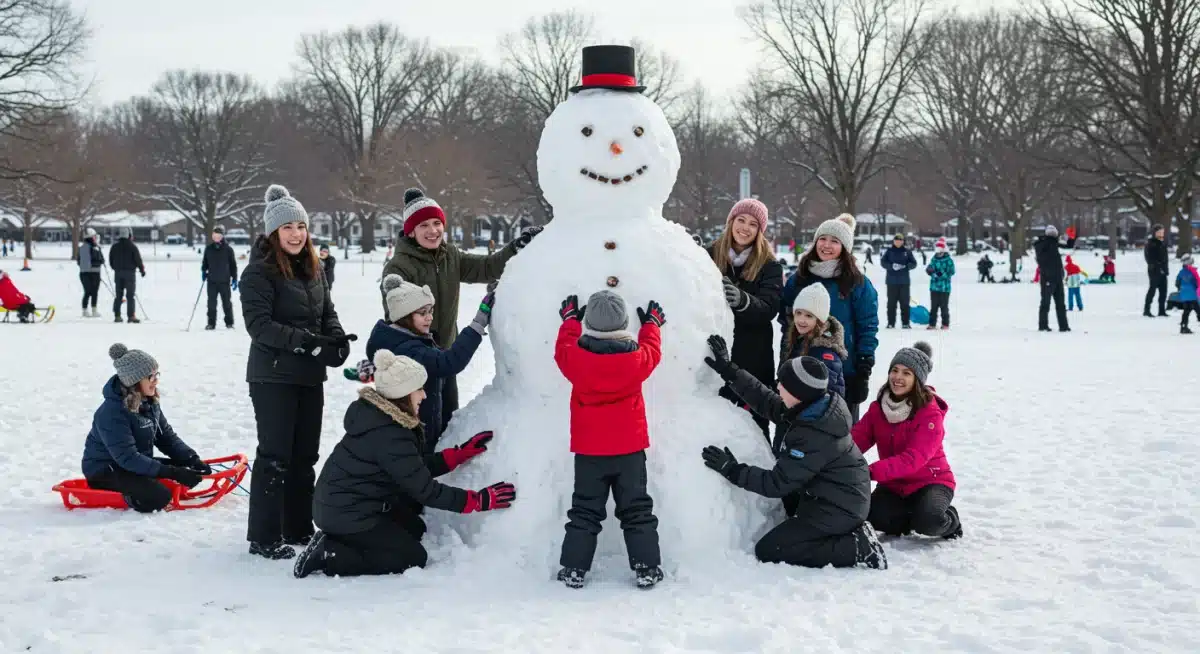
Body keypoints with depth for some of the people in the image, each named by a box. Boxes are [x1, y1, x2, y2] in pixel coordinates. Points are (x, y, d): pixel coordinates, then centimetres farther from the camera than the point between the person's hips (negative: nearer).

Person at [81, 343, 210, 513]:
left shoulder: (150, 401, -1)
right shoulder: (112, 412, -27)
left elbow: (166, 436, 4)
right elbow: (127, 458, -30)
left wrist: (192, 459, -13)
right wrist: (172, 472, -33)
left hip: (138, 463, 8)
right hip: (105, 471, -8)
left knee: (188, 471, -2)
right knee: (159, 496, -29)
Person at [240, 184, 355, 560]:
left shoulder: (313, 269, 10)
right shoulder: (259, 272, -12)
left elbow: (327, 312, 15)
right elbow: (260, 325, -19)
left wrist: (337, 339, -7)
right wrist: (309, 342, -25)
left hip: (310, 376, 7)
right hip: (273, 377, -7)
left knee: (305, 455, 14)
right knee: (275, 455, -4)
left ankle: (299, 528, 26)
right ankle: (264, 537, 4)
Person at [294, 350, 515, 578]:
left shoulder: (381, 416, 3)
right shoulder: (389, 436, -27)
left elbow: (417, 466, 8)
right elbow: (425, 490, -24)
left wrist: (461, 453, 3)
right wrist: (480, 501, -19)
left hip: (342, 503, 10)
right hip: (347, 514, -10)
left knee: (415, 529, 21)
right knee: (413, 558, -2)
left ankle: (336, 542, 10)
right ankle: (329, 555, -8)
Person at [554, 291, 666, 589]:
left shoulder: (577, 359, -12)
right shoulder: (636, 358, -11)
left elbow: (562, 350, 10)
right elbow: (652, 351, 11)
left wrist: (570, 320, 26)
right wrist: (652, 325, 30)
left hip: (588, 451, 0)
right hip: (630, 449, 0)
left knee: (584, 511, 9)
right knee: (637, 510, 8)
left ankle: (574, 569, 9)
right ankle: (647, 567, 8)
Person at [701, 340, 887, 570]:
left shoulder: (814, 437, -30)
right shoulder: (812, 409, -5)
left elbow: (778, 483, -25)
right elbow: (766, 402, 8)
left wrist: (733, 471, -19)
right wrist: (729, 371, 6)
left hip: (837, 509, -10)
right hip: (841, 499, 10)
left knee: (767, 551, -6)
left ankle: (857, 548, -9)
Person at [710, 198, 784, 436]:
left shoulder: (770, 265, 0)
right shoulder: (710, 256, 4)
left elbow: (769, 308, -13)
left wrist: (742, 300, -34)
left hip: (754, 357, -1)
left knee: (754, 423, 3)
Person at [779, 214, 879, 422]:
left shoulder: (858, 284, -5)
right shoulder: (797, 279, 5)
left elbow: (867, 329, -5)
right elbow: (786, 323, 10)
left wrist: (863, 374, -9)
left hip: (844, 374, -3)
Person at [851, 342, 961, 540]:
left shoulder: (930, 414, -20)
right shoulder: (878, 407, -2)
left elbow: (913, 458, -32)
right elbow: (856, 439, -14)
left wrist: (871, 472, -45)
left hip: (930, 481, -4)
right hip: (893, 484, 4)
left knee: (928, 521, -34)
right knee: (873, 517, -25)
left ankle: (950, 521, 4)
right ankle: (916, 517, 5)